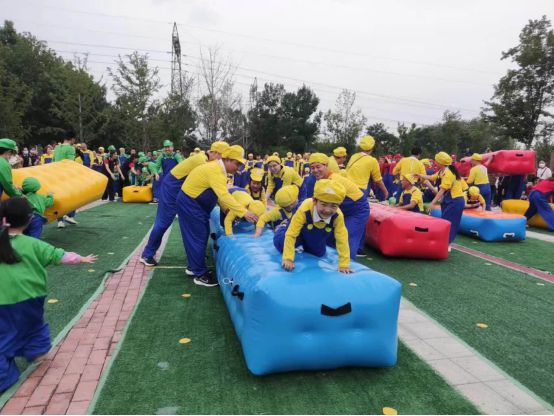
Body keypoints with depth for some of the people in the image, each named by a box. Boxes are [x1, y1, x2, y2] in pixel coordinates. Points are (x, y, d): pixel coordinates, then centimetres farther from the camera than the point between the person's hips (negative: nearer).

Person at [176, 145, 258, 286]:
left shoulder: (218, 167, 5)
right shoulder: (215, 170, -27)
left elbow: (219, 194, 8)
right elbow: (224, 195, -37)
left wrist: (227, 209, -2)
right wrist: (244, 212, -39)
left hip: (195, 203, 10)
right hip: (189, 203, -10)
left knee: (202, 234, 15)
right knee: (198, 237, -5)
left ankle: (193, 266, 28)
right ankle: (200, 275, 4)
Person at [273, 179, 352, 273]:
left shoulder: (338, 216, -38)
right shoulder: (304, 210, -46)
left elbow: (342, 240, -30)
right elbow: (291, 235, -40)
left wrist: (344, 265, -32)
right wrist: (288, 259, -43)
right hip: (301, 231, -2)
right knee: (280, 244, 2)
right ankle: (282, 228, 34)